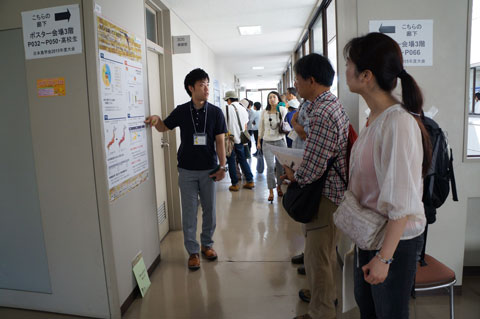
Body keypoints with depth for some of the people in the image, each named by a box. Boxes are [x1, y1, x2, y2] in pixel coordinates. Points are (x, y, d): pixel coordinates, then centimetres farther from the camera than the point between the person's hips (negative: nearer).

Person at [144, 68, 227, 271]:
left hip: (208, 170, 0)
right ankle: (192, 252, 19)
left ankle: (207, 245, 31)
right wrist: (156, 119, -10)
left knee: (209, 210, 11)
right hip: (187, 170, 0)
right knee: (189, 212, 5)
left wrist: (222, 166, -7)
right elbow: (164, 127, 12)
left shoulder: (215, 112, -2)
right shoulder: (181, 111, 0)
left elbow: (220, 141, -1)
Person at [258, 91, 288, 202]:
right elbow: (261, 128, 11)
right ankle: (271, 191, 2)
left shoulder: (283, 111, 0)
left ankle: (279, 187, 28)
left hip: (280, 141, 0)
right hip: (267, 142, 0)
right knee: (270, 167, -6)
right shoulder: (264, 112, 4)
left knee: (280, 166, 6)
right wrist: (258, 141, 11)